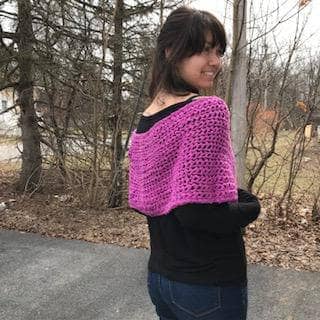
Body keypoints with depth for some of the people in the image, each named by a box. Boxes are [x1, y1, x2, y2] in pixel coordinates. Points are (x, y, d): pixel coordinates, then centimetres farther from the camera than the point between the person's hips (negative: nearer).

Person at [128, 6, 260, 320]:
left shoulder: (144, 120, 3)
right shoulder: (208, 110, -21)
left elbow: (141, 201, 8)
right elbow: (196, 211, -26)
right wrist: (251, 207, -8)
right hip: (208, 283, -6)